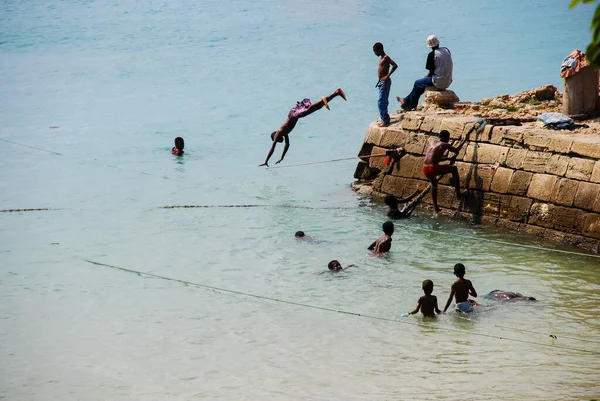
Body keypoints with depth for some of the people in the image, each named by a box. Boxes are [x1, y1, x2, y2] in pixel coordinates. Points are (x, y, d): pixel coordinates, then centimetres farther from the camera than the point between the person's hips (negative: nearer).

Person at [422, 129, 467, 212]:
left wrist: (448, 158, 35)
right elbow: (456, 151, 23)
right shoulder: (445, 145, 4)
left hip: (425, 169, 6)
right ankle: (458, 194, 19)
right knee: (454, 169, 16)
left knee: (434, 184, 33)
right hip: (434, 168, -6)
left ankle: (435, 206, 32)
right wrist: (462, 142, 39)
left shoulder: (431, 142, 20)